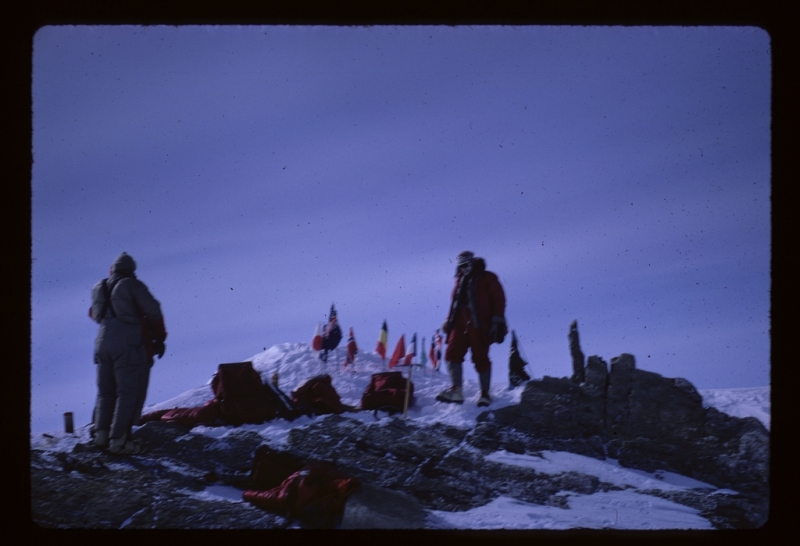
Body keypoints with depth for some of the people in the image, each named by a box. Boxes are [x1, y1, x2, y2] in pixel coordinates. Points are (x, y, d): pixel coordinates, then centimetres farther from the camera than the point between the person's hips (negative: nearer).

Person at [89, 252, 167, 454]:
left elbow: (94, 314, 23)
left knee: (106, 392, 18)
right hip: (130, 345, -6)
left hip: (103, 343, 6)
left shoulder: (98, 289, 12)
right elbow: (153, 312, -7)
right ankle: (118, 440, -7)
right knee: (129, 393, -3)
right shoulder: (132, 285, -5)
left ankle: (101, 434, 15)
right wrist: (159, 338, 4)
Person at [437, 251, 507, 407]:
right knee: (452, 353, -11)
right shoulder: (460, 280, 23)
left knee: (480, 358, -4)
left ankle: (485, 394, 4)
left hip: (479, 325, -5)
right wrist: (449, 321, 12)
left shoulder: (487, 278, 6)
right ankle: (456, 390, -15)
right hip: (460, 324, 5)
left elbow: (499, 300, -1)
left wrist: (498, 321, -10)